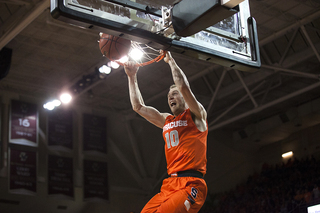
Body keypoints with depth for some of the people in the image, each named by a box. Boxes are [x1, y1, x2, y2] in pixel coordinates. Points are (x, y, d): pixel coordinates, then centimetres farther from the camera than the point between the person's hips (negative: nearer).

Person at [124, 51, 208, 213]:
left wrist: (170, 60, 2)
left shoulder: (195, 116, 6)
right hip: (169, 185, 7)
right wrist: (132, 77, 27)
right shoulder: (166, 121, 25)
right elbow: (138, 107, 27)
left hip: (191, 184, -6)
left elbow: (183, 87, -9)